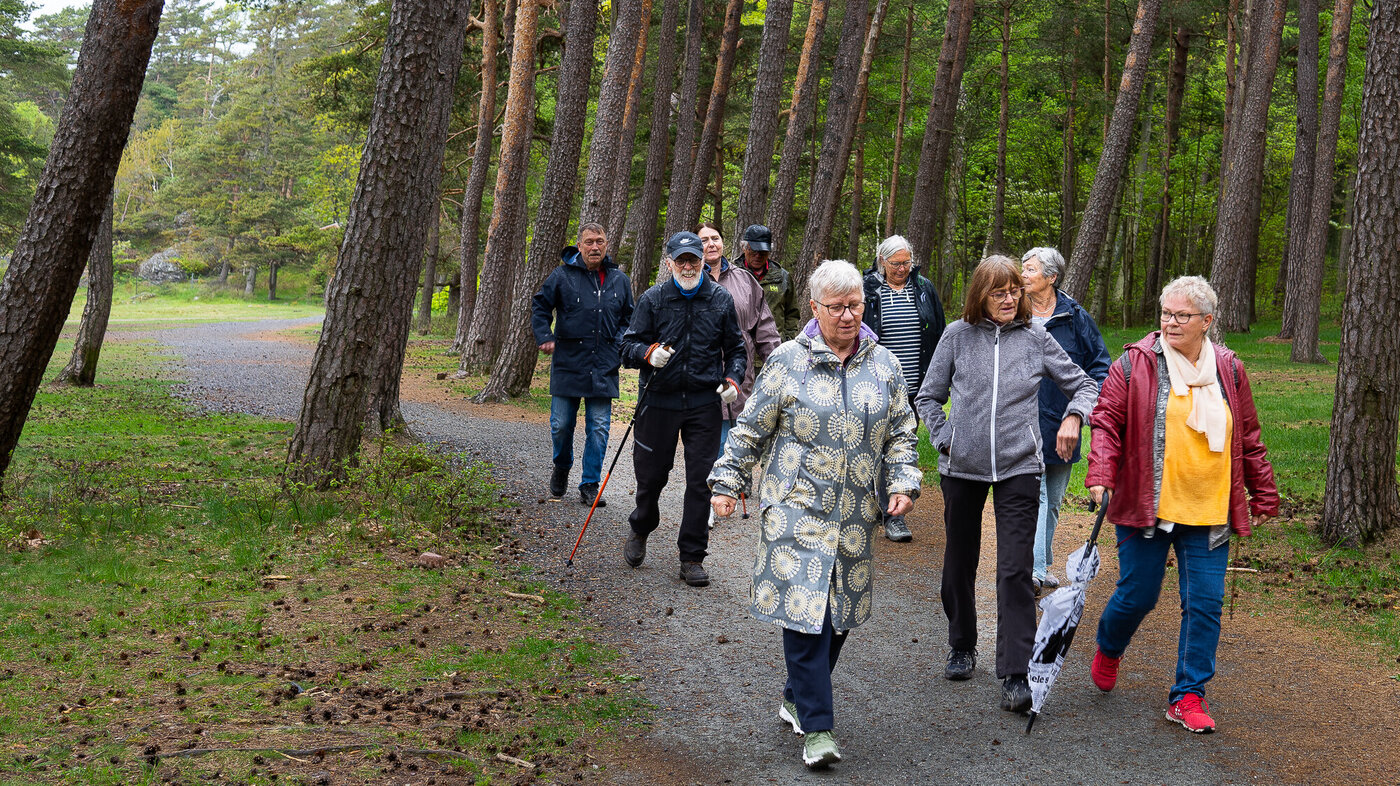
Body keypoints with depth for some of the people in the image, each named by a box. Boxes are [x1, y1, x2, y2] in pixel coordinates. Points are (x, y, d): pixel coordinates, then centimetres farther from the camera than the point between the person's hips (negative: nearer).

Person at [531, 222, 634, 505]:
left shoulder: (620, 280, 8)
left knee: (599, 428, 1)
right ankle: (561, 469, 32)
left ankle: (589, 485, 10)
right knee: (561, 425, 4)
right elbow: (539, 307, 7)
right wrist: (545, 338, -5)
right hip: (567, 364, -2)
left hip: (604, 369, 2)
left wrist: (619, 346, 3)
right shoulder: (563, 276, -1)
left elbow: (628, 319, 18)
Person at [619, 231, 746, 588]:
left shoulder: (720, 299, 4)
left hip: (704, 402, 1)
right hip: (659, 400, 0)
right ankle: (640, 531, 39)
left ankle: (692, 558, 10)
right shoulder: (652, 299, -1)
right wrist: (648, 353, -23)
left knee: (701, 480, -1)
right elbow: (629, 347, -2)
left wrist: (732, 378, -3)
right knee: (651, 474, 9)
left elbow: (735, 348, 14)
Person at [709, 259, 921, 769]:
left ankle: (797, 697, 30)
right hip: (798, 508, -4)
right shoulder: (788, 362, -2)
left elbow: (901, 432, 14)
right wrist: (726, 482, 3)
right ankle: (816, 726, -5)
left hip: (855, 515, 4)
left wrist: (904, 482, 1)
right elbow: (751, 428, 4)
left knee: (840, 610, 10)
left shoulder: (883, 365, 8)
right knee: (805, 608, -10)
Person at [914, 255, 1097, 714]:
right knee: (960, 563, 14)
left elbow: (1083, 384, 13)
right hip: (961, 468, 1)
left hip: (1018, 469, -1)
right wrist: (945, 438, -1)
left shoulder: (1036, 339, 4)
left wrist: (1073, 417, -6)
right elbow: (928, 397, 11)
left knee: (1015, 572, -9)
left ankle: (1015, 676, -7)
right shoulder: (957, 336, 3)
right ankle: (962, 648, 35)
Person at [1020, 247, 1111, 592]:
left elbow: (1099, 364, 6)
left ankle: (1043, 566, 26)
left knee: (1053, 500, 13)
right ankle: (1034, 568, -18)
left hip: (1061, 422, 2)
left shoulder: (1075, 318, 2)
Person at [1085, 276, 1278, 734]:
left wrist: (1263, 497, 16)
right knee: (1137, 594, 5)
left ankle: (1188, 696, 11)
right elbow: (1107, 421, -5)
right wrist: (1101, 475, -19)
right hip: (1145, 507, -3)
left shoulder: (1229, 371, 6)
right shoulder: (1135, 363, -3)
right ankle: (1108, 649, 37)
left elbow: (1248, 440, 14)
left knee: (1205, 603, 0)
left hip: (1209, 511, 3)